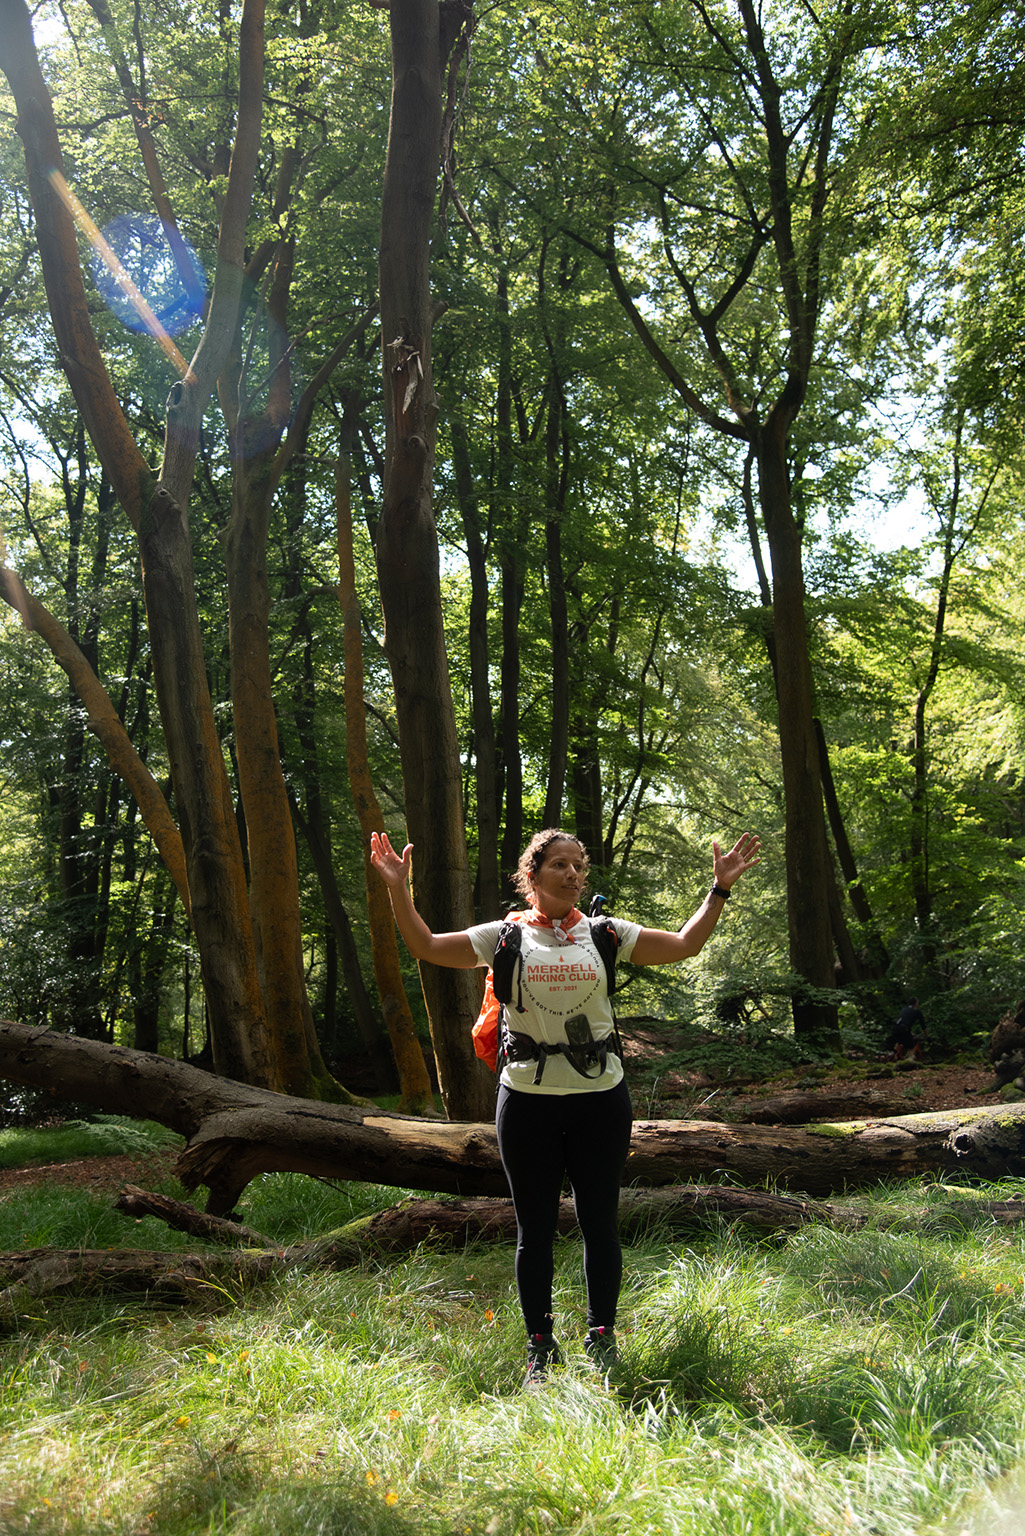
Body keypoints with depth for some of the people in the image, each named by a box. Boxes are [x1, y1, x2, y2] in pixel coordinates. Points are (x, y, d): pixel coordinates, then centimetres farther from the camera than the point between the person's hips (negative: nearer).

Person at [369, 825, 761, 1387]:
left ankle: (601, 1335, 29)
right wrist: (398, 888, -11)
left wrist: (720, 888, -2)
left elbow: (684, 945, 5)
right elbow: (426, 947, -1)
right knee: (535, 1229, 9)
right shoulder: (505, 936, 1)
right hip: (527, 1100, -1)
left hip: (600, 1096, 1)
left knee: (600, 1223, 10)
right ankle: (540, 1346, 26)